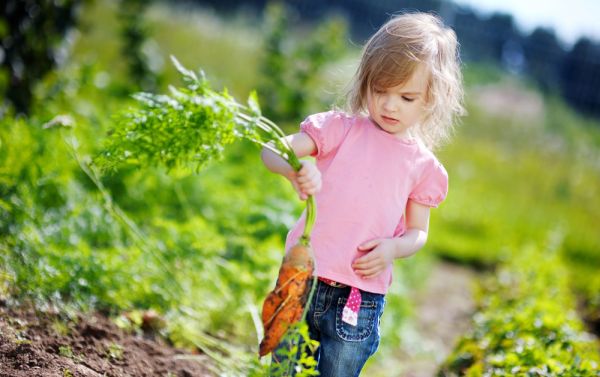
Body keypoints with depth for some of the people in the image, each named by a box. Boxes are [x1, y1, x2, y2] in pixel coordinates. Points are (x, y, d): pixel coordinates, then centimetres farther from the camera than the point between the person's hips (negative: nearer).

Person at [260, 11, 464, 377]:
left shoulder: (423, 165, 4)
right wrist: (297, 169, -32)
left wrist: (394, 247, -13)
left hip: (360, 299, 0)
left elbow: (418, 231, 10)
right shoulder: (340, 128, 0)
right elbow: (273, 150, -9)